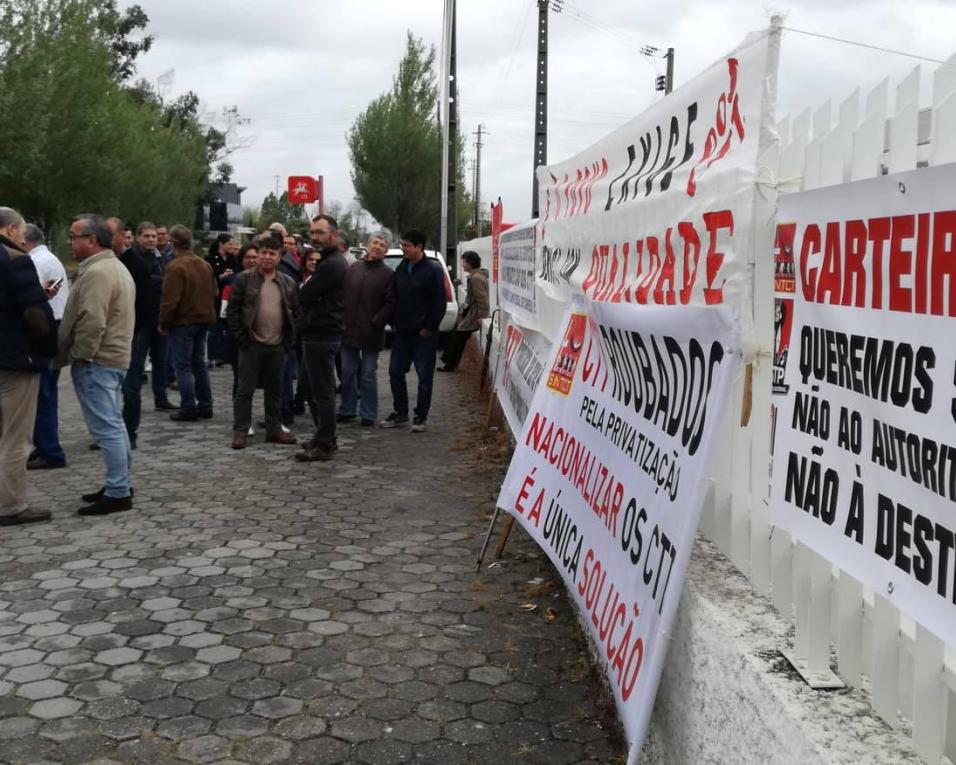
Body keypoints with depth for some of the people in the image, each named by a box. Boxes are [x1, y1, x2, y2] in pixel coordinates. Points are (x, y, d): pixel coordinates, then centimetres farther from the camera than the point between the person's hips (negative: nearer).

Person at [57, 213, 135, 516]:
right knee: (113, 424, 14)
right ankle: (120, 485, 22)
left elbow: (91, 322, -26)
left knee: (106, 428, -8)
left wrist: (77, 356, -15)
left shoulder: (97, 272, -19)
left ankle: (117, 493, -5)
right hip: (112, 356, 11)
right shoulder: (115, 266, 17)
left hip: (95, 361, -11)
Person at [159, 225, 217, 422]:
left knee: (183, 365, -1)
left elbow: (170, 300, -19)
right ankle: (205, 406, 18)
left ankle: (188, 408, -1)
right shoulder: (205, 265, 8)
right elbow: (214, 293, 14)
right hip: (203, 319, 7)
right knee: (199, 363, 15)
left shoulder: (175, 267, -17)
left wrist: (163, 323, -9)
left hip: (183, 322, -7)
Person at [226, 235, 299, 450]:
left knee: (275, 390, 11)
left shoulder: (288, 283, 7)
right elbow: (232, 310, -3)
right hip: (251, 344, -3)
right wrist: (240, 337, -9)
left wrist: (289, 337, 4)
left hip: (277, 345, 4)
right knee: (245, 389, 0)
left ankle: (274, 429, 21)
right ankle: (240, 431, 7)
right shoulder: (244, 279, -4)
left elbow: (296, 311, 14)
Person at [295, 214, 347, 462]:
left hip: (321, 336, -11)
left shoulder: (331, 265, -17)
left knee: (322, 391, -6)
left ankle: (324, 445, -2)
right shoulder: (332, 261, 18)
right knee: (322, 390, 17)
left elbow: (303, 297, -17)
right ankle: (324, 438, 26)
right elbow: (307, 297, 20)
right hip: (322, 332, 11)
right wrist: (308, 288, 0)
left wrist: (305, 286, 2)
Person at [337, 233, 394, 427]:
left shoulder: (388, 274, -3)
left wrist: (375, 323, -15)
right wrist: (342, 320, 2)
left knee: (368, 375, 2)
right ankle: (347, 410, 23)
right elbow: (343, 294, 11)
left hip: (371, 333, -4)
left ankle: (368, 414, 12)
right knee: (347, 373, 11)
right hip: (349, 329, 4)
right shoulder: (354, 267, 9)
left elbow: (390, 304, -8)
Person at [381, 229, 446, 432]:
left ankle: (421, 416, 12)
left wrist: (429, 327, -13)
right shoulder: (401, 268, 10)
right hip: (401, 332, 7)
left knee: (424, 376, 1)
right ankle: (400, 412, 22)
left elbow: (440, 301, -12)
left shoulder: (433, 269, -10)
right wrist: (394, 323, 7)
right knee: (395, 372, 9)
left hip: (423, 334, -6)